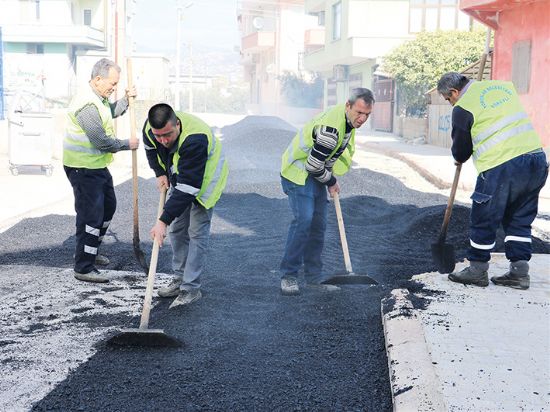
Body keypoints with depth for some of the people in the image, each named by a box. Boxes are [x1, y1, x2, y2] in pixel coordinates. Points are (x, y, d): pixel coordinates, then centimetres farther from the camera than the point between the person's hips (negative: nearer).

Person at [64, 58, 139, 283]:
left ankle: (91, 251, 36)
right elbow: (102, 141, -26)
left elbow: (110, 113, 31)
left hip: (97, 165, 11)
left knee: (108, 206, 22)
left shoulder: (99, 98, 7)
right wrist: (127, 144, -12)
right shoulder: (87, 104, -26)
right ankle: (83, 268, 1)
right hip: (83, 169, -11)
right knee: (91, 216, -7)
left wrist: (126, 99, 16)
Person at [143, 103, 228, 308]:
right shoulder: (149, 127, -20)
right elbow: (150, 149, 8)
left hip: (205, 178, -7)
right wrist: (160, 173, -6)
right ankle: (180, 278, 22)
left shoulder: (194, 139, -42)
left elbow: (188, 187, -43)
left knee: (197, 232, -10)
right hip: (178, 177, 7)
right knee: (176, 229, 11)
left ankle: (191, 288, -6)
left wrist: (163, 220, -43)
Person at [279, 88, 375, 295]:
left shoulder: (349, 118, 0)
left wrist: (330, 180, 14)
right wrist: (331, 182, -8)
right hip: (299, 172, -9)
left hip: (317, 174, 9)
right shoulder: (330, 128, -32)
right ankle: (288, 276, -12)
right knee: (304, 219, -20)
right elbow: (313, 165, -27)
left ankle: (313, 277, 13)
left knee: (319, 223, 6)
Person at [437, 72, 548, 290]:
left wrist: (459, 157, 29)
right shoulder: (503, 85, 17)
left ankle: (478, 270, 20)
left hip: (501, 167, -7)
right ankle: (519, 271, 17)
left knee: (483, 220, 10)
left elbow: (460, 153, 5)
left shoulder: (463, 107, -2)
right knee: (520, 220, 17)